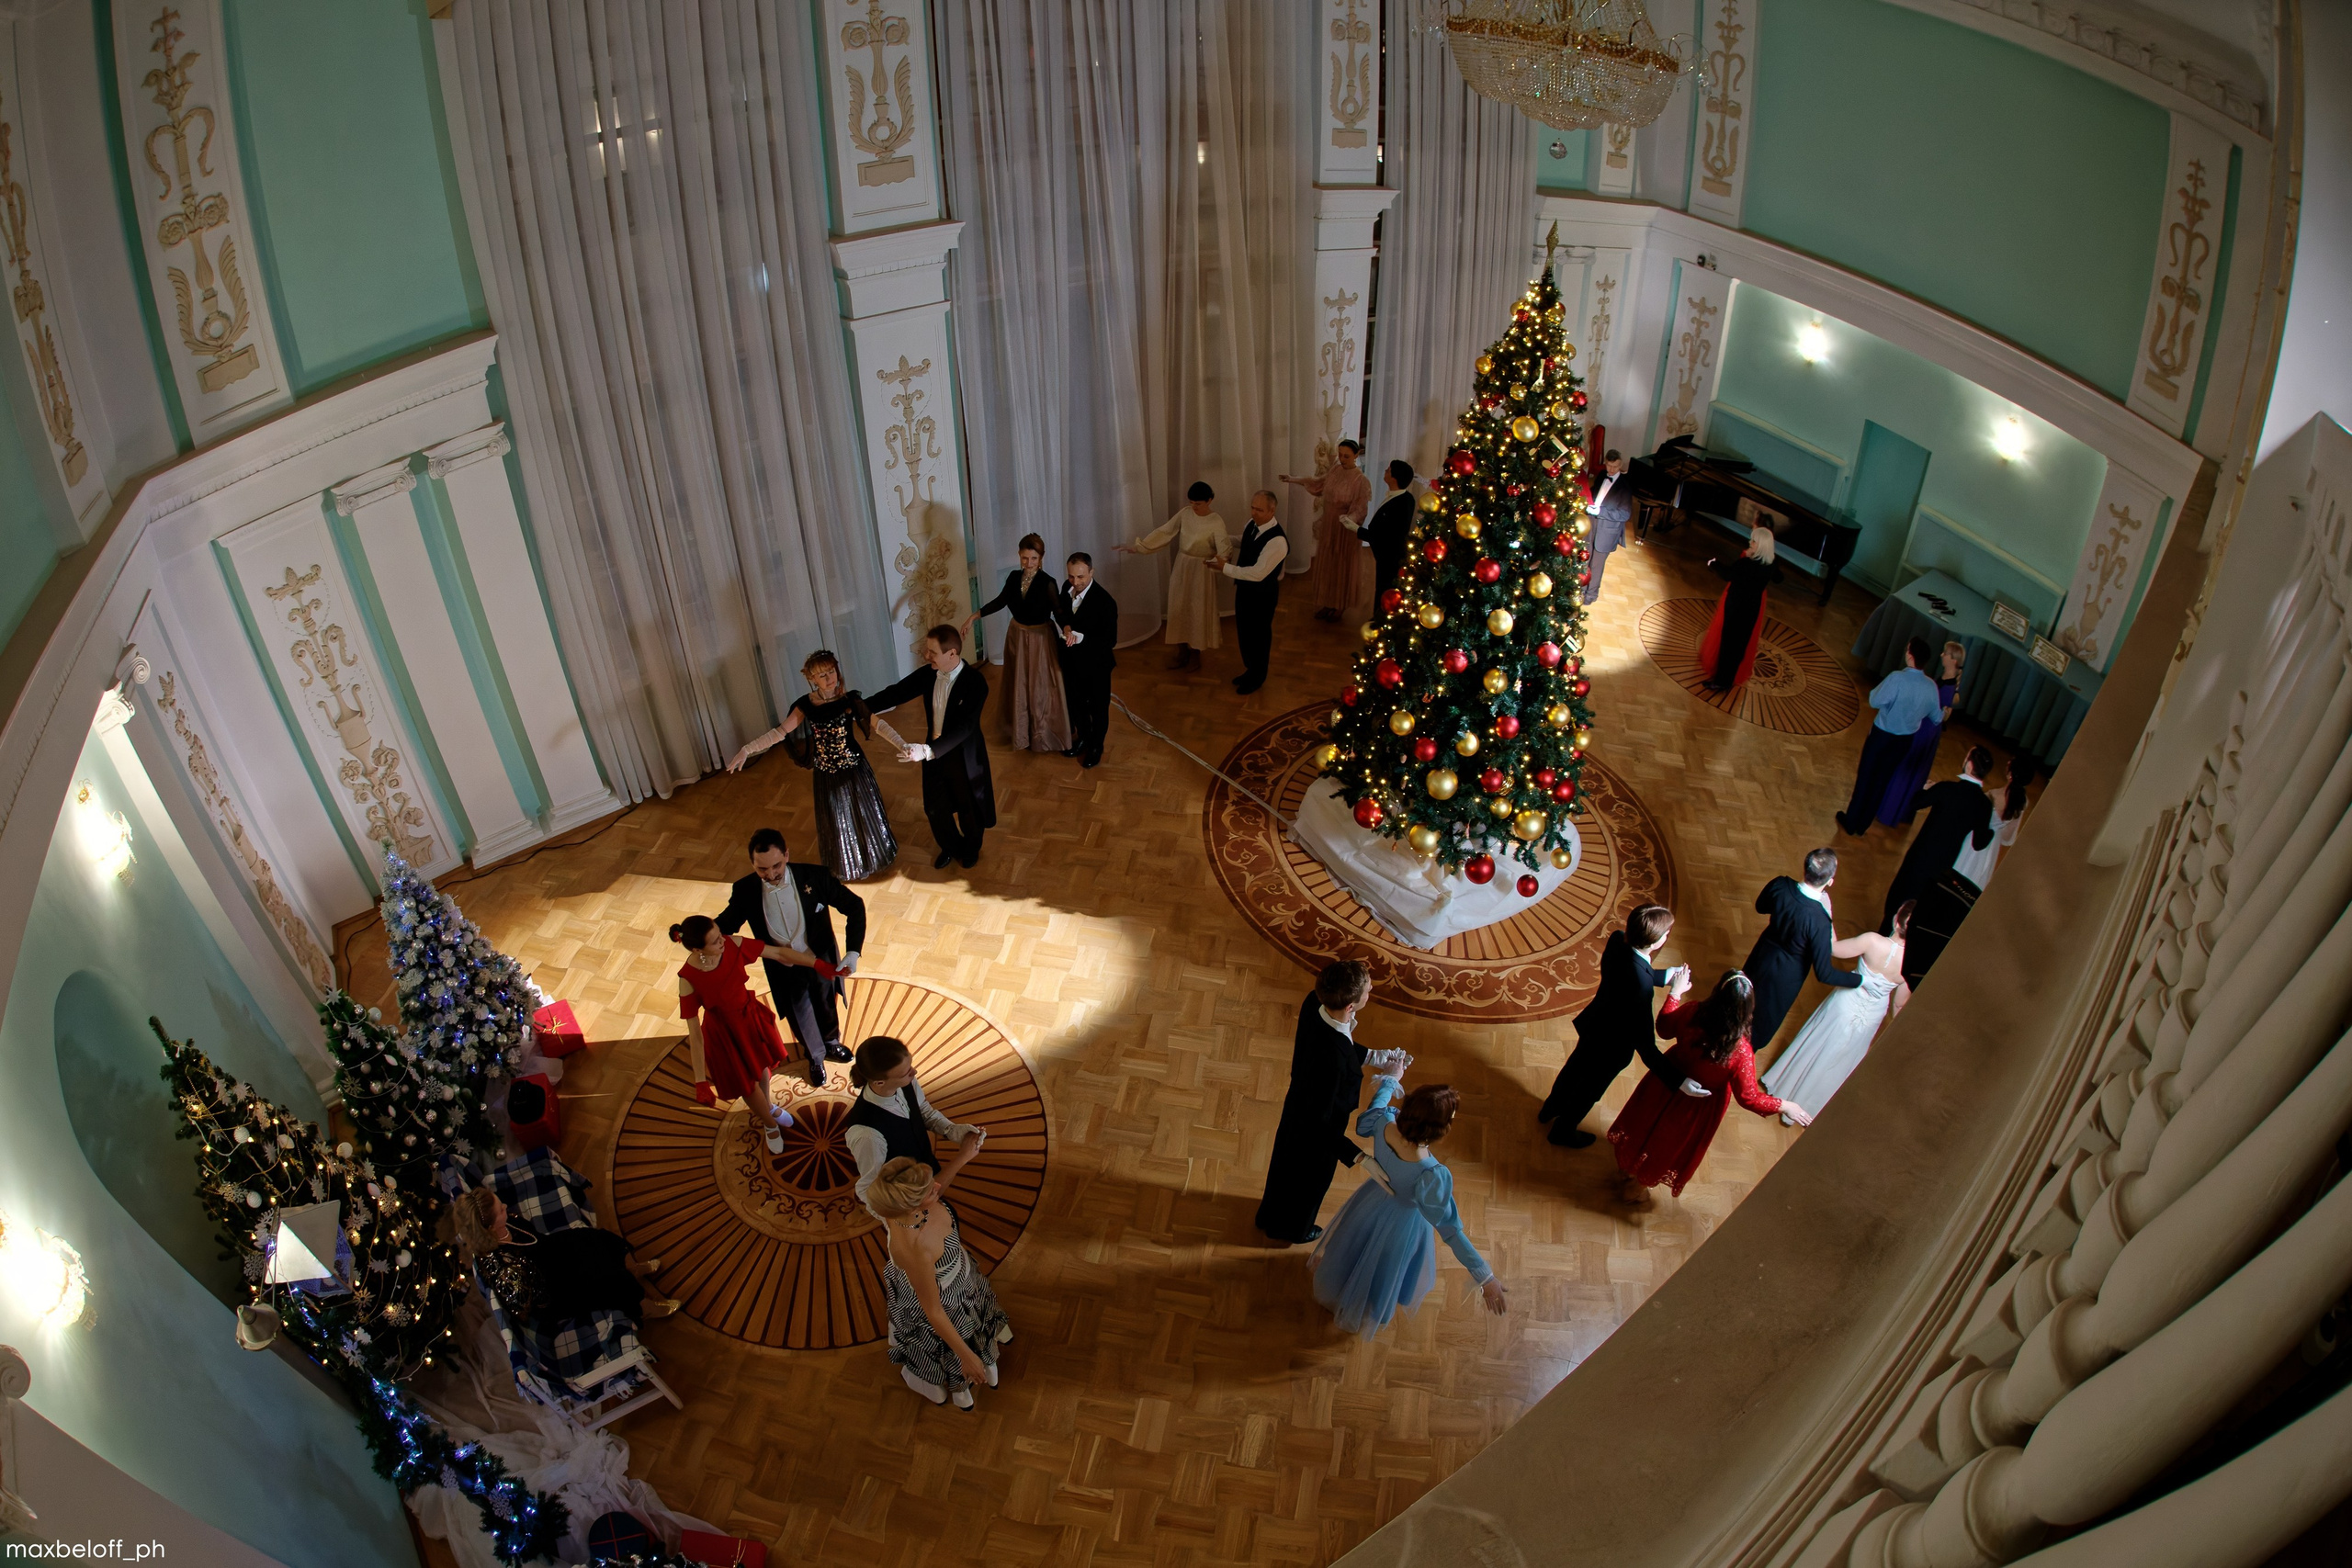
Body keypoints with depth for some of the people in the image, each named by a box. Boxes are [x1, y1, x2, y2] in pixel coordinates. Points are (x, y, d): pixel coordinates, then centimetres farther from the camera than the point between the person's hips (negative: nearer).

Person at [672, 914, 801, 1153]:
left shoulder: (733, 944, -27)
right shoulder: (689, 980, -33)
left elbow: (779, 952, -15)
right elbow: (694, 1033, -27)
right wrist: (700, 1083, -26)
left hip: (750, 1015, 4)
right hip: (724, 1032, -4)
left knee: (761, 1064, 29)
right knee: (746, 1082, 19)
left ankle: (768, 1106, 62)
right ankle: (770, 1124, 50)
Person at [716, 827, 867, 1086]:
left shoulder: (815, 876, -27)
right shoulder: (744, 890, -23)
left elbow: (854, 906, -18)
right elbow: (726, 923, -6)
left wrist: (853, 952, -28)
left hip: (822, 962, 0)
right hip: (784, 971, 0)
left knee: (827, 1007, 28)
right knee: (800, 1018, 24)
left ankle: (831, 1043, 63)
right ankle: (816, 1058, 57)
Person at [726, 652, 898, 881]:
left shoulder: (850, 699, -16)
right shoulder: (806, 706, -13)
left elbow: (877, 724, -18)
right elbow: (779, 732, -13)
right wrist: (747, 750, -22)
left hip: (854, 769, -1)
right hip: (827, 774, 1)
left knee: (865, 815, 17)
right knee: (837, 822, 18)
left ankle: (874, 859, 43)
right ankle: (848, 867, 43)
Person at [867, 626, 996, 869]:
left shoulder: (975, 682, -28)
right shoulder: (928, 673, -11)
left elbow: (964, 727, -33)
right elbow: (897, 692, -5)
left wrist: (928, 750, -42)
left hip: (964, 757, -5)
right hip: (933, 753, 5)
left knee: (968, 808, 19)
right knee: (935, 808, 20)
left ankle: (971, 849, 49)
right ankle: (951, 848, 49)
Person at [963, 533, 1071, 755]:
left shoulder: (1048, 583, -21)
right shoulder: (1014, 577, -7)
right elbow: (1000, 601, 6)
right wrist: (972, 617, 3)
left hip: (1040, 639, -5)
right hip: (1017, 636, 5)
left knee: (1042, 689, 6)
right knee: (1019, 687, 18)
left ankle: (1045, 736, 22)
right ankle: (1022, 734, 35)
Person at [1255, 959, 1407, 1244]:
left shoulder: (1313, 1002, -25)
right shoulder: (1332, 1057, -48)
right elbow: (1320, 1121, -35)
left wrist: (1373, 1057, -1)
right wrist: (1356, 1156, -35)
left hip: (1297, 1103, 7)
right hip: (1315, 1127, -7)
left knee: (1286, 1162, 34)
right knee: (1310, 1177, 27)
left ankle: (1270, 1215, 65)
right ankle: (1291, 1229, 58)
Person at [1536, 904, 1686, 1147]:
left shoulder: (1618, 939, -22)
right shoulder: (1640, 984, -44)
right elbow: (1644, 1040, -36)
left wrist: (1667, 975, 0)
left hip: (1594, 1024, 7)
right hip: (1612, 1044, -7)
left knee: (1575, 1067, 33)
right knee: (1590, 1089, 23)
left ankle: (1550, 1108, 61)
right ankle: (1562, 1131, 50)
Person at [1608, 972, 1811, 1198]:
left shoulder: (1691, 1013, -32)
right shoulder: (1740, 1052, -38)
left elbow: (1663, 1029, -8)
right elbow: (1749, 1098, -24)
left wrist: (1675, 993, 3)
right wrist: (1784, 1106, -10)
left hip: (1667, 1081, 2)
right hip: (1700, 1105, -2)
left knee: (1643, 1127, 31)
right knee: (1672, 1145, 28)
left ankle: (1625, 1168, 56)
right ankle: (1639, 1183, 52)